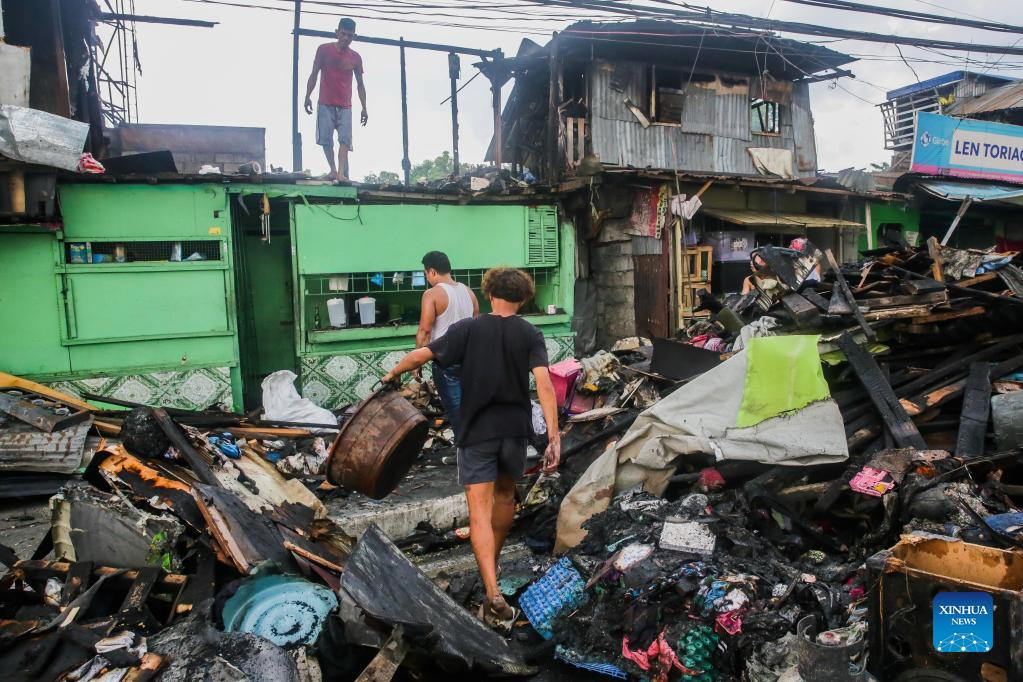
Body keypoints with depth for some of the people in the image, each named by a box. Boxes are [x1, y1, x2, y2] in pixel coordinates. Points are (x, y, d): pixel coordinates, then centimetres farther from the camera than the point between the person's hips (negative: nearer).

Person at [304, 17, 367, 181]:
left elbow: (360, 84, 12)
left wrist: (364, 108, 6)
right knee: (326, 138, -6)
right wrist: (308, 96, -8)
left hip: (345, 106, 1)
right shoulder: (324, 49, 2)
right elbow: (314, 74, 3)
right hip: (325, 104, -1)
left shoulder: (355, 57, 8)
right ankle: (333, 169, 8)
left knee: (345, 139, -13)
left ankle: (342, 173, -20)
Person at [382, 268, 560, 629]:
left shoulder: (468, 329, -6)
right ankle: (493, 561, 44)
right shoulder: (531, 335, -4)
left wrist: (393, 373, 15)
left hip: (477, 432, -2)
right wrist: (553, 436, -15)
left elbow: (420, 355, -5)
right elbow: (544, 384, -14)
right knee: (505, 493, 25)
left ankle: (494, 595, -14)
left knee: (480, 512, -3)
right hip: (515, 429, 3)